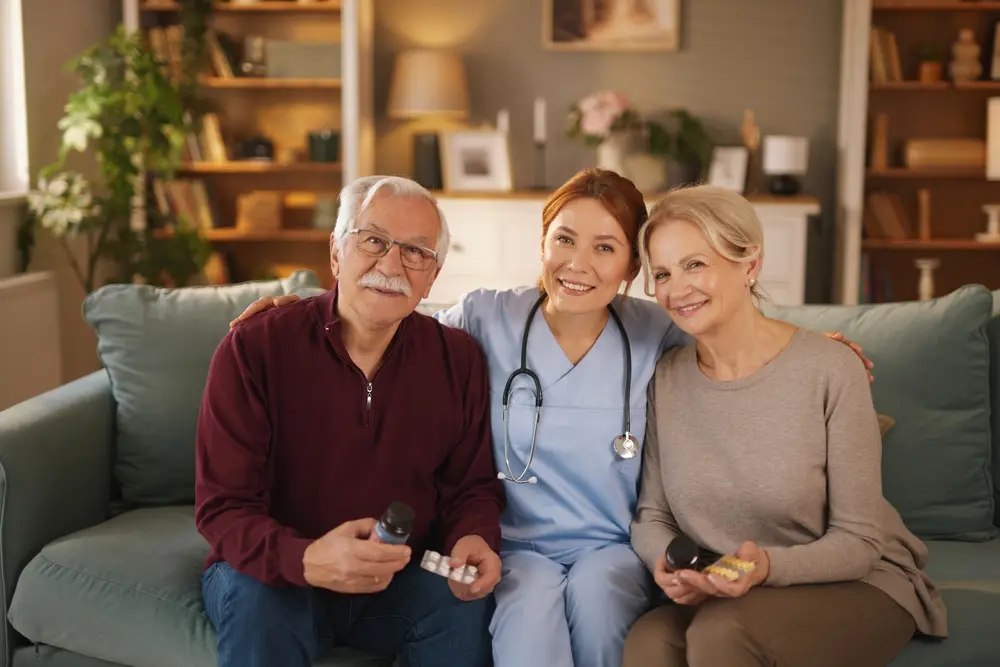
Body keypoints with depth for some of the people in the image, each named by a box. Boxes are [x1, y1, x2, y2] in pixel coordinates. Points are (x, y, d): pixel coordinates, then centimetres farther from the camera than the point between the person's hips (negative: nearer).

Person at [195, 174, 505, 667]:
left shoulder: (459, 359, -4)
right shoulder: (253, 350, -14)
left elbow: (472, 487, 5)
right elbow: (223, 507, -16)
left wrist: (474, 538, -20)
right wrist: (306, 561, -36)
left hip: (402, 582, 3)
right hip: (275, 575, -2)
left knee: (468, 605, -26)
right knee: (258, 603, -34)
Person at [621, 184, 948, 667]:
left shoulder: (831, 370, -15)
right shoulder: (665, 379, -1)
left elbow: (858, 540, -11)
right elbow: (651, 515, 4)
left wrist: (768, 567, -29)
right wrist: (669, 564, -18)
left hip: (854, 586, -3)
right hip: (719, 596, 3)